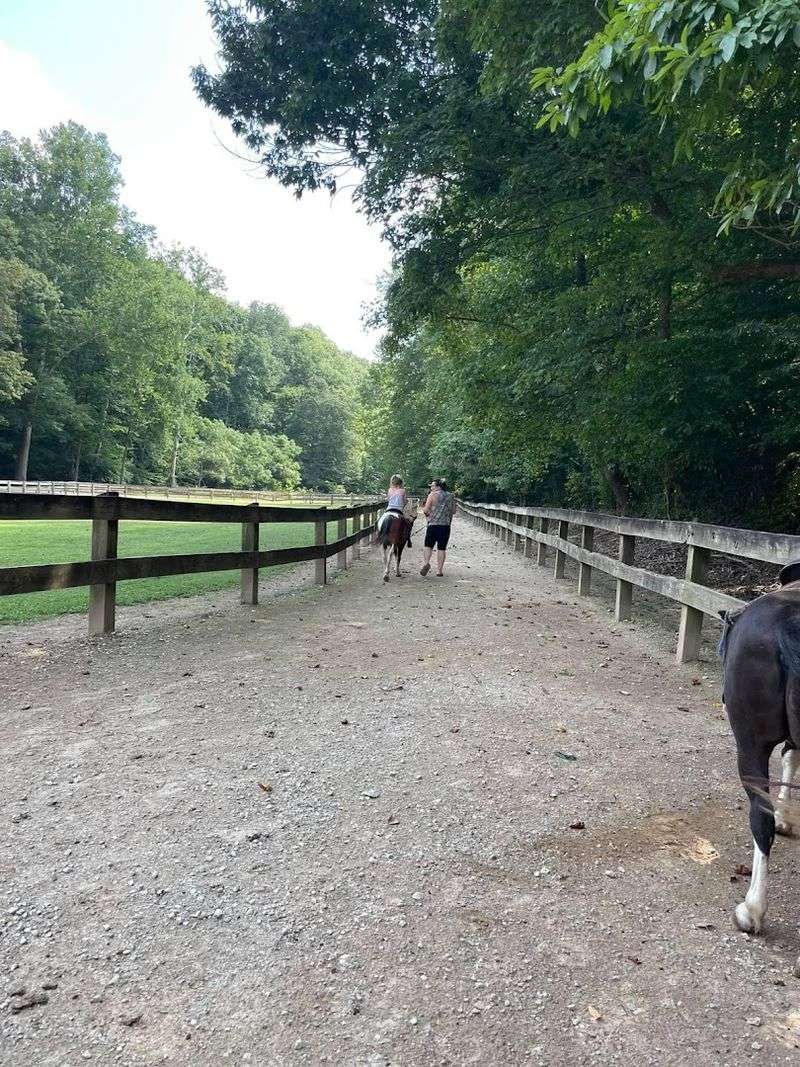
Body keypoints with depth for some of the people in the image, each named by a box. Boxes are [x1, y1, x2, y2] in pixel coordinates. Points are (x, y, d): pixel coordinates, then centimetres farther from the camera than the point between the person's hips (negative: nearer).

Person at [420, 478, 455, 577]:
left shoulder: (432, 495, -4)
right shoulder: (451, 496, 8)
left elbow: (426, 510, -6)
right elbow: (453, 510, 14)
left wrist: (423, 507, 14)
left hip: (433, 524, -3)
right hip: (446, 525, 3)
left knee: (428, 546, 6)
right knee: (442, 548, 7)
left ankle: (426, 562, -17)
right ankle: (440, 570, 6)